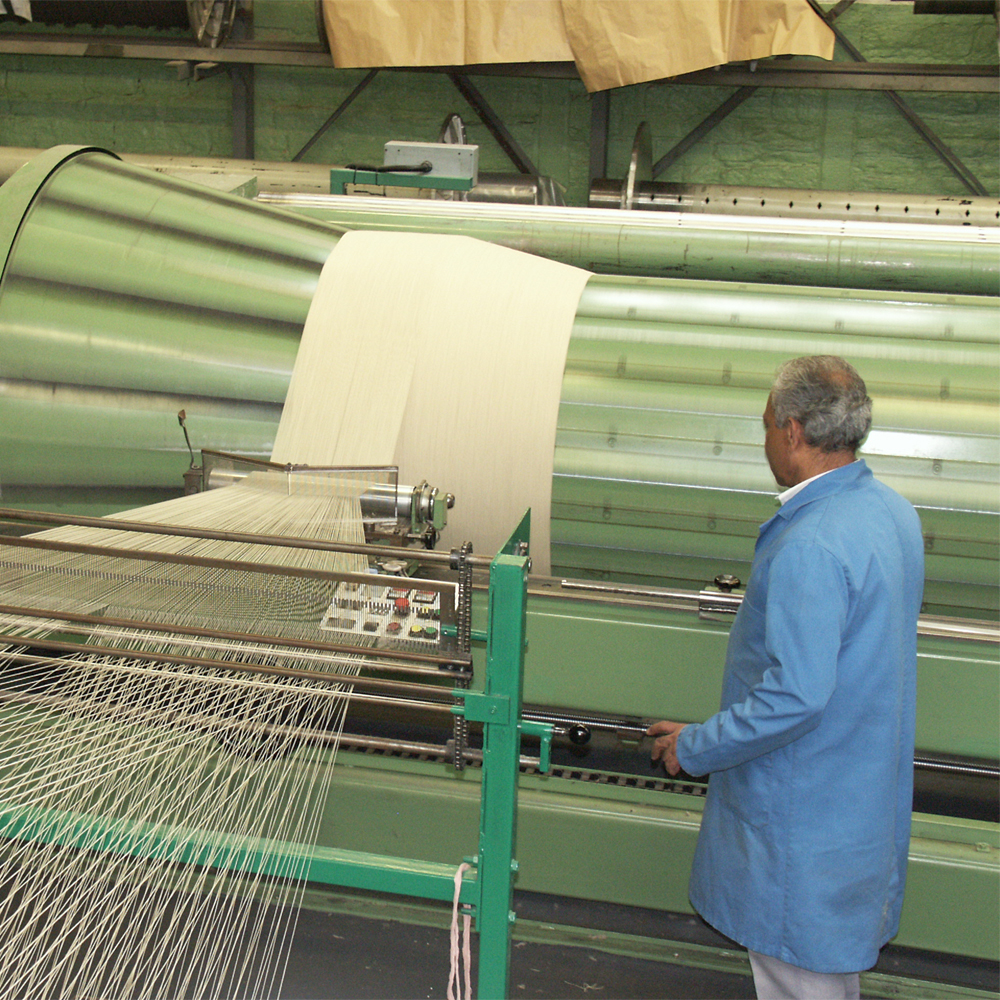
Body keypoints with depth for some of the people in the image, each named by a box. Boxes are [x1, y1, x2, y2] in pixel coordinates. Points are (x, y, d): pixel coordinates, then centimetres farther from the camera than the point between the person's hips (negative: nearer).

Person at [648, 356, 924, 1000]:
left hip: (806, 803, -9)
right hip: (869, 790, 9)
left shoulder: (810, 547, -29)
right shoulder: (894, 511, 1)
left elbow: (796, 697, -30)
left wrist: (695, 747, -18)